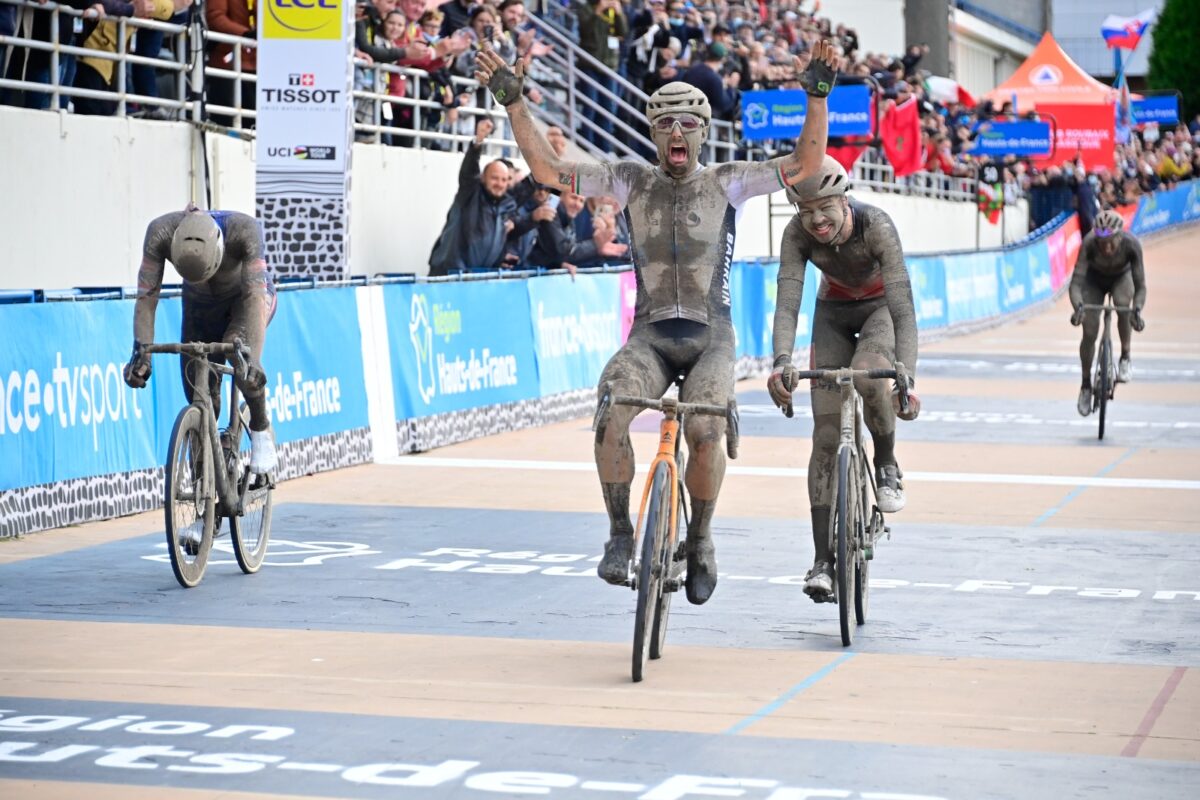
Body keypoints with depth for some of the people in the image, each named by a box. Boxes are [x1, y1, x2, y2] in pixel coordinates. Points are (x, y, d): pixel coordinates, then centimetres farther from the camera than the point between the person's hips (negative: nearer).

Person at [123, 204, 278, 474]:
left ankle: (261, 431, -9)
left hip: (245, 297, -3)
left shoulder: (245, 230, -40)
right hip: (201, 305, 3)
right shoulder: (161, 232, -34)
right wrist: (141, 352, -44)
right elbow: (146, 297, -32)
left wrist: (252, 359, -56)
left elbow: (255, 296, -45)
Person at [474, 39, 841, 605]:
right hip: (649, 334, 1)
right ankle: (619, 536, -15)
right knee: (611, 409, -30)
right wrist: (513, 103, -8)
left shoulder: (728, 182, 2)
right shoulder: (633, 180, 5)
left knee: (705, 432, -28)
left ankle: (700, 540, -2)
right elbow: (547, 169, 0)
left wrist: (818, 95, -17)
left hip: (710, 336, -1)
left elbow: (806, 165, -7)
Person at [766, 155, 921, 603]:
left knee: (866, 374, -37)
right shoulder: (798, 234, -25)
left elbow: (902, 306, -38)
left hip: (880, 309, -3)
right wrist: (782, 362, -52)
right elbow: (787, 302, -33)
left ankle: (887, 466, -7)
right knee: (826, 433, -9)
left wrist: (905, 378, -51)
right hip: (834, 312, 3)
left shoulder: (875, 226, -33)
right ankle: (823, 559, -9)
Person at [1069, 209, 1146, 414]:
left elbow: (1140, 285, -34)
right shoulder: (1089, 243, -37)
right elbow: (1076, 281, -40)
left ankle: (1125, 357, -13)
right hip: (1095, 279, 0)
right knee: (1089, 333, -10)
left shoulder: (1131, 244, -36)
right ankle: (1086, 385, 11)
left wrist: (1137, 310, -52)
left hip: (1122, 277, 0)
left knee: (1122, 304, -34)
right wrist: (1077, 306, -58)